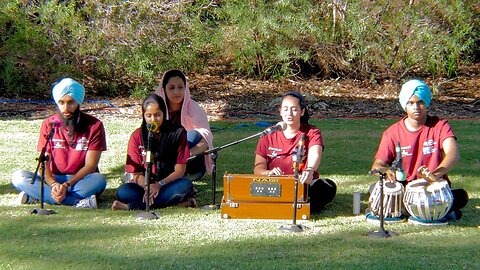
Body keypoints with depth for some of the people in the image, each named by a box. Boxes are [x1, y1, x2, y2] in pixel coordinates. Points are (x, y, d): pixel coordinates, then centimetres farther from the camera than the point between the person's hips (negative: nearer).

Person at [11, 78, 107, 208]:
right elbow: (44, 164, -6)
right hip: (54, 179, 2)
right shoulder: (49, 125, 0)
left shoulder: (94, 125, -7)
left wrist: (66, 185, -27)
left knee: (99, 180, -36)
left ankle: (37, 196, -33)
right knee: (18, 177, -25)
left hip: (81, 181, -2)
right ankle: (78, 201, -36)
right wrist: (53, 184, -28)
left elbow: (90, 166, -12)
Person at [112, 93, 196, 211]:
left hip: (168, 184, 0)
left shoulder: (177, 133, 0)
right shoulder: (137, 136, 3)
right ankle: (175, 202, -35)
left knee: (186, 186, -35)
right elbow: (136, 172, -1)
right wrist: (147, 187, -23)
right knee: (123, 192, -30)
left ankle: (132, 206, -34)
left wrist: (160, 185, -21)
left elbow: (180, 170, -5)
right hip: (144, 185, 0)